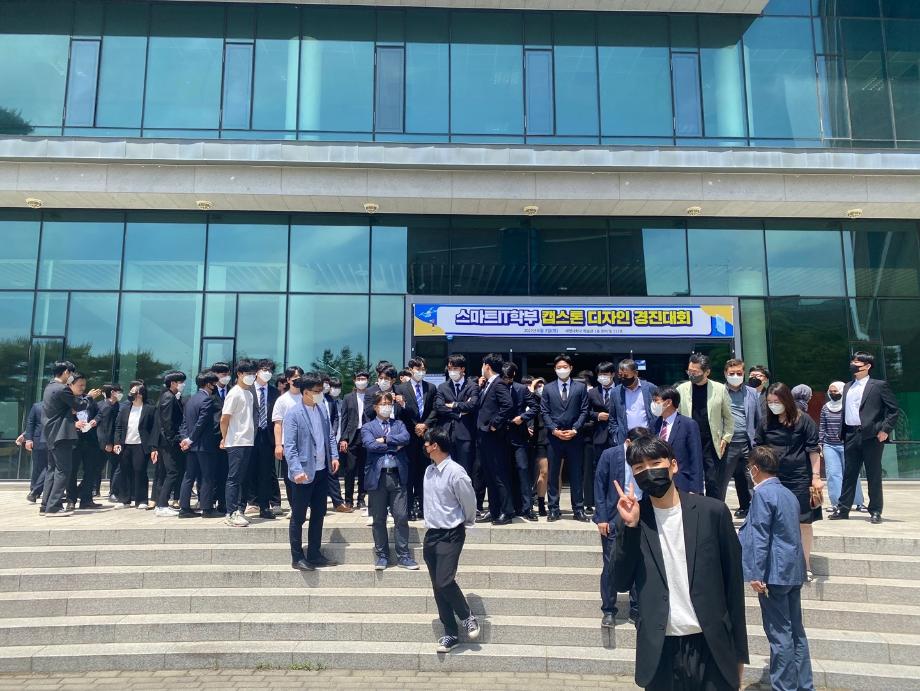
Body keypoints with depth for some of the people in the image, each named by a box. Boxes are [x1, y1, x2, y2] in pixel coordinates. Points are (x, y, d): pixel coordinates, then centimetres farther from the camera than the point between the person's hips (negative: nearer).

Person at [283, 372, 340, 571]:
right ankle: (297, 558, 18)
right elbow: (289, 446, -17)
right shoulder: (293, 414, -14)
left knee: (318, 514, 15)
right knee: (298, 517, 6)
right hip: (304, 473, -7)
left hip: (322, 471, 7)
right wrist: (297, 470, -25)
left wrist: (334, 456, 3)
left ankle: (314, 554, 27)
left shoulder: (322, 409, 7)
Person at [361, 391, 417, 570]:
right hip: (377, 477, -1)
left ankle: (403, 556, 10)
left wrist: (385, 440, -9)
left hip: (398, 476, 1)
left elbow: (406, 438, -6)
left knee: (402, 518, 1)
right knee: (379, 520, 6)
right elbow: (371, 445, -12)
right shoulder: (368, 427, 7)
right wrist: (394, 446, -7)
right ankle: (382, 555, 18)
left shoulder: (399, 424, 14)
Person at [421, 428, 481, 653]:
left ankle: (467, 617, 13)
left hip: (450, 535, -7)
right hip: (431, 534, 7)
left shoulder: (456, 473, -18)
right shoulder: (429, 470, 5)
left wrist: (465, 524, 8)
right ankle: (450, 634, 20)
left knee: (445, 582, -15)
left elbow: (469, 503, -7)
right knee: (437, 587, 8)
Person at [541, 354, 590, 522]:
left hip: (574, 437, -1)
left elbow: (584, 411, 2)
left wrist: (574, 430, -10)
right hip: (554, 437, 1)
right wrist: (554, 430, -9)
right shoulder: (548, 388, 9)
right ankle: (554, 509, 10)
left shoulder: (580, 387, 7)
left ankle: (578, 509, 10)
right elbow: (544, 412, 4)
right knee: (553, 475, 4)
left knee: (576, 475, 4)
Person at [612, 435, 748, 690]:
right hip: (660, 650, 1)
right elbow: (620, 584, -5)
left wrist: (739, 651, 5)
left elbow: (733, 583, 2)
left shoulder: (712, 511, -4)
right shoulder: (631, 519, -1)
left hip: (711, 646, 0)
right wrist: (630, 526, -15)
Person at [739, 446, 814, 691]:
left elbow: (760, 537, -18)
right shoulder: (789, 494, 12)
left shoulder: (762, 493, -14)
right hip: (794, 571, 9)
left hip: (774, 573, -9)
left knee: (779, 634, -1)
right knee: (796, 630, 15)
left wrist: (756, 574, -16)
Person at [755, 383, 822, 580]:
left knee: (804, 522, 3)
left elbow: (813, 450, -5)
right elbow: (759, 450, 11)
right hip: (773, 479, 3)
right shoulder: (766, 423, 4)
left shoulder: (803, 421, -6)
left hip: (799, 479, -3)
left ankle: (805, 565, 14)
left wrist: (816, 476, -8)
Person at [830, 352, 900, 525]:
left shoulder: (879, 385, -1)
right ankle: (843, 509, 13)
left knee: (873, 475, 2)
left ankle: (875, 511, 11)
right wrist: (843, 433, 9)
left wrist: (885, 430, -11)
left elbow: (894, 409, -4)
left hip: (871, 435, -5)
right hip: (850, 435, 5)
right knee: (849, 473, 8)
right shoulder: (847, 387, 16)